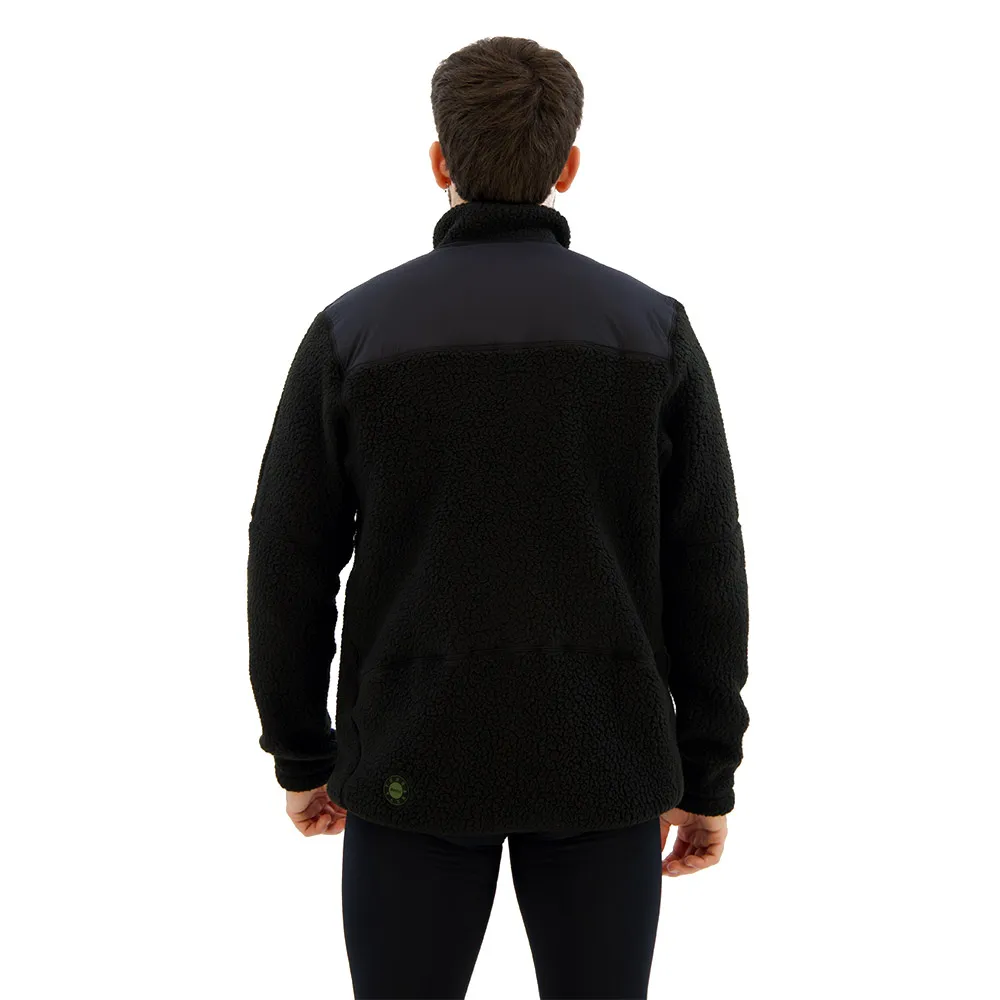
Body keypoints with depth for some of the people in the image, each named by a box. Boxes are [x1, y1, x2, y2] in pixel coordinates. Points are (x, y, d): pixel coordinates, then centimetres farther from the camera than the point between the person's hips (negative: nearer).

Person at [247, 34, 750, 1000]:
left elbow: (290, 566, -3)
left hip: (416, 758, 0)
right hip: (598, 760, 1)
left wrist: (300, 754, 10)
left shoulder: (352, 329, -6)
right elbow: (705, 574, -5)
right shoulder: (654, 330, -5)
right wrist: (708, 774, 5)